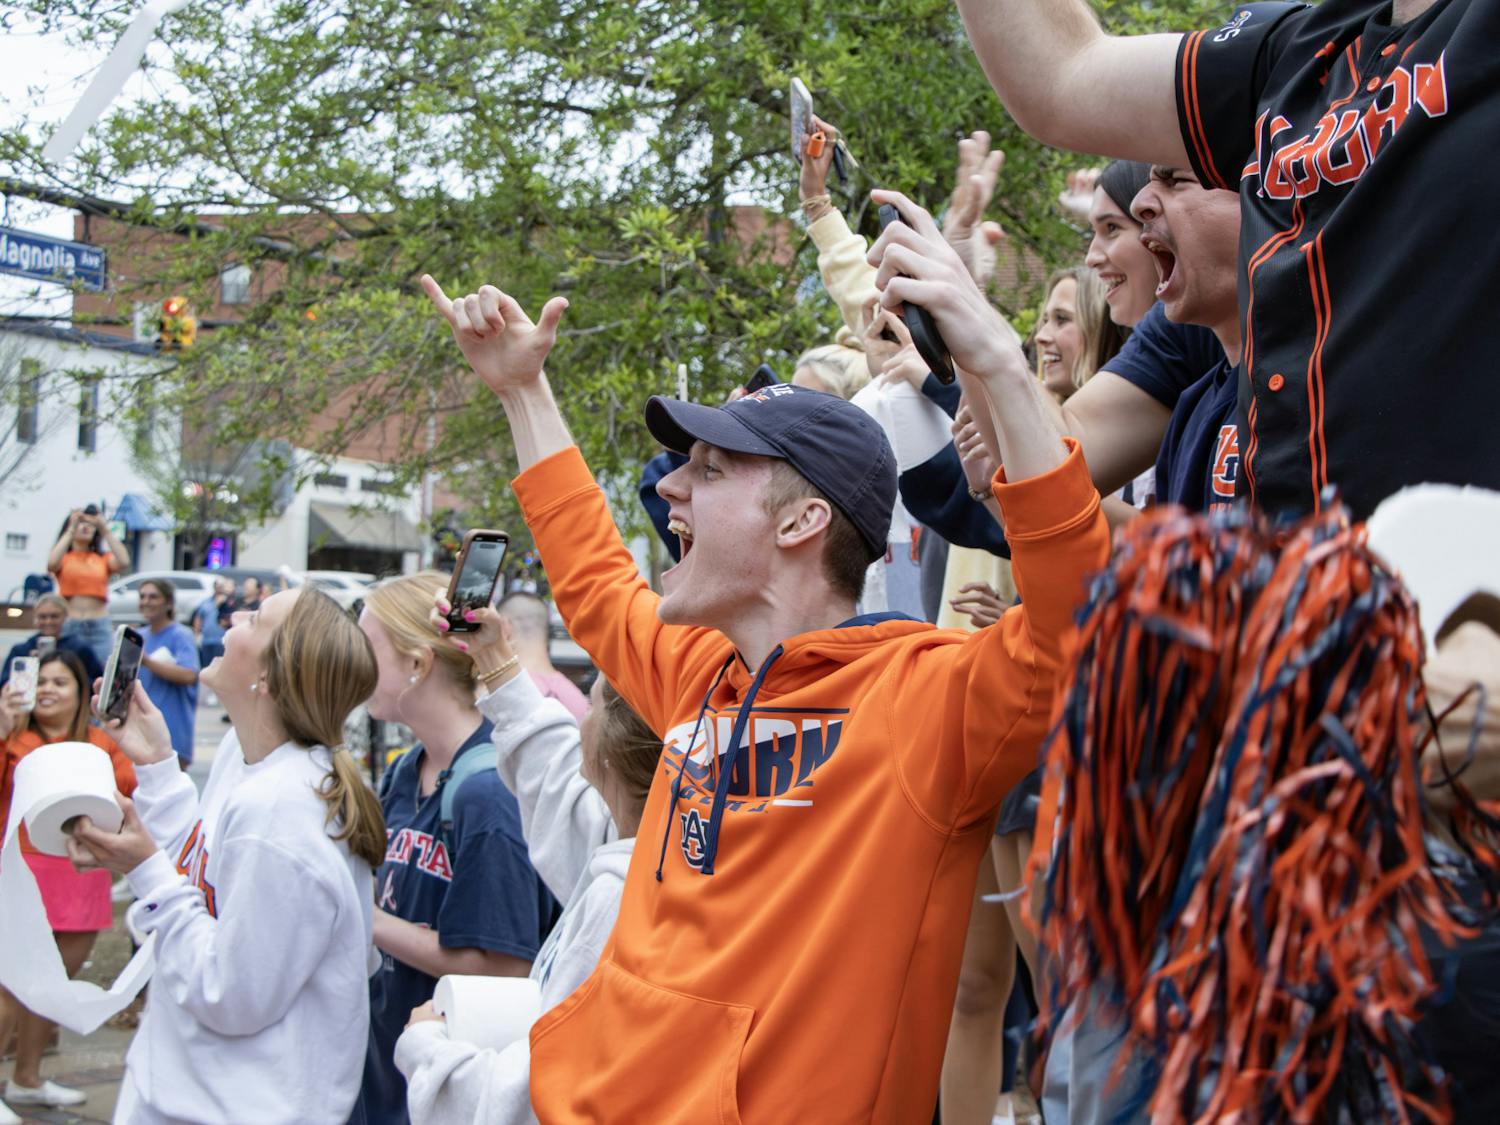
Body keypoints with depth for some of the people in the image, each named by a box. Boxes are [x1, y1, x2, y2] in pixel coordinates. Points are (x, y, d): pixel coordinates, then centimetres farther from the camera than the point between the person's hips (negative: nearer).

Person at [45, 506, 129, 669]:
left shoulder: (103, 559, 13)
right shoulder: (64, 557, 9)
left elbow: (123, 563, -8)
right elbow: (52, 564, -14)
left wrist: (105, 529, -7)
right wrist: (71, 530, -10)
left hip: (99, 627, 1)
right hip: (69, 626, -1)